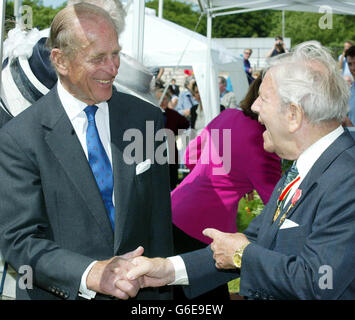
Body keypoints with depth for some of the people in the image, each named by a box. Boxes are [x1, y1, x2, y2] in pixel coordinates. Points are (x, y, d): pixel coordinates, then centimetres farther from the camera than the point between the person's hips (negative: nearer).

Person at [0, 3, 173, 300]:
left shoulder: (147, 118, -4)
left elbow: (159, 220, -2)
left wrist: (162, 292, -5)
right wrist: (90, 274, -30)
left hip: (139, 291, 3)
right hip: (59, 294, -3)